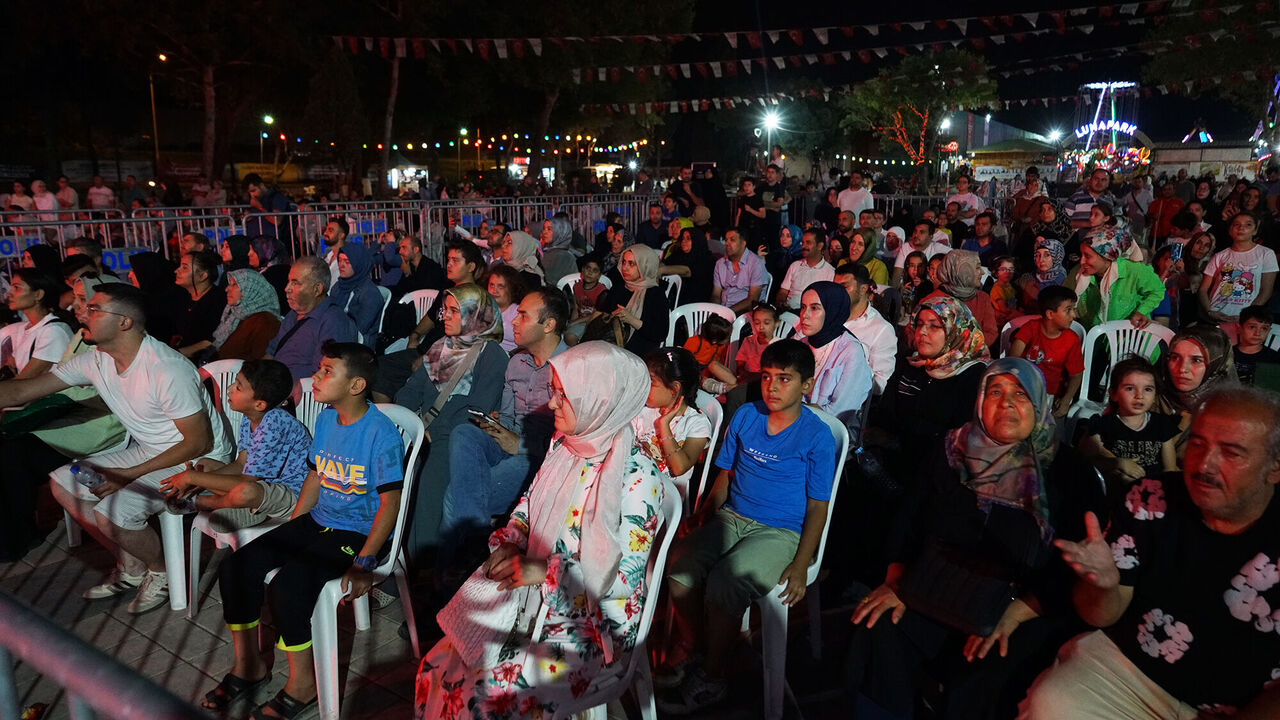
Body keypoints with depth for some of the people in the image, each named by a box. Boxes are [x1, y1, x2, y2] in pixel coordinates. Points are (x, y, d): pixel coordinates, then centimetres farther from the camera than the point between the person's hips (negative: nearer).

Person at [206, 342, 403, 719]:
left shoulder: (382, 434, -20)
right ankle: (248, 664, 18)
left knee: (288, 583, -27)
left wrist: (364, 562, -22)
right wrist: (288, 534, 13)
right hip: (318, 520, 8)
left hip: (359, 533, -8)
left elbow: (390, 503, -19)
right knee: (235, 567, -3)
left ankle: (302, 683, -3)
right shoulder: (325, 420, 5)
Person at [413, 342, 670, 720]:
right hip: (533, 604, 7)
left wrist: (545, 571, -23)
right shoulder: (563, 447, 2)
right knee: (437, 668, -4)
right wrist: (508, 545, -4)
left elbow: (625, 575, -19)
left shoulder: (638, 477, -20)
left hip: (593, 628, -6)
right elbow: (527, 508, 15)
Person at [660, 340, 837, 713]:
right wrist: (704, 519, 2)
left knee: (723, 583, -27)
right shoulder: (745, 416, 6)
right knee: (680, 562, -22)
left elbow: (817, 507, -5)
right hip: (732, 518, 5)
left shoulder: (817, 436, -7)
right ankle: (688, 649, 5)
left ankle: (711, 676, -2)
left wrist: (800, 565, -12)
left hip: (781, 532, -4)